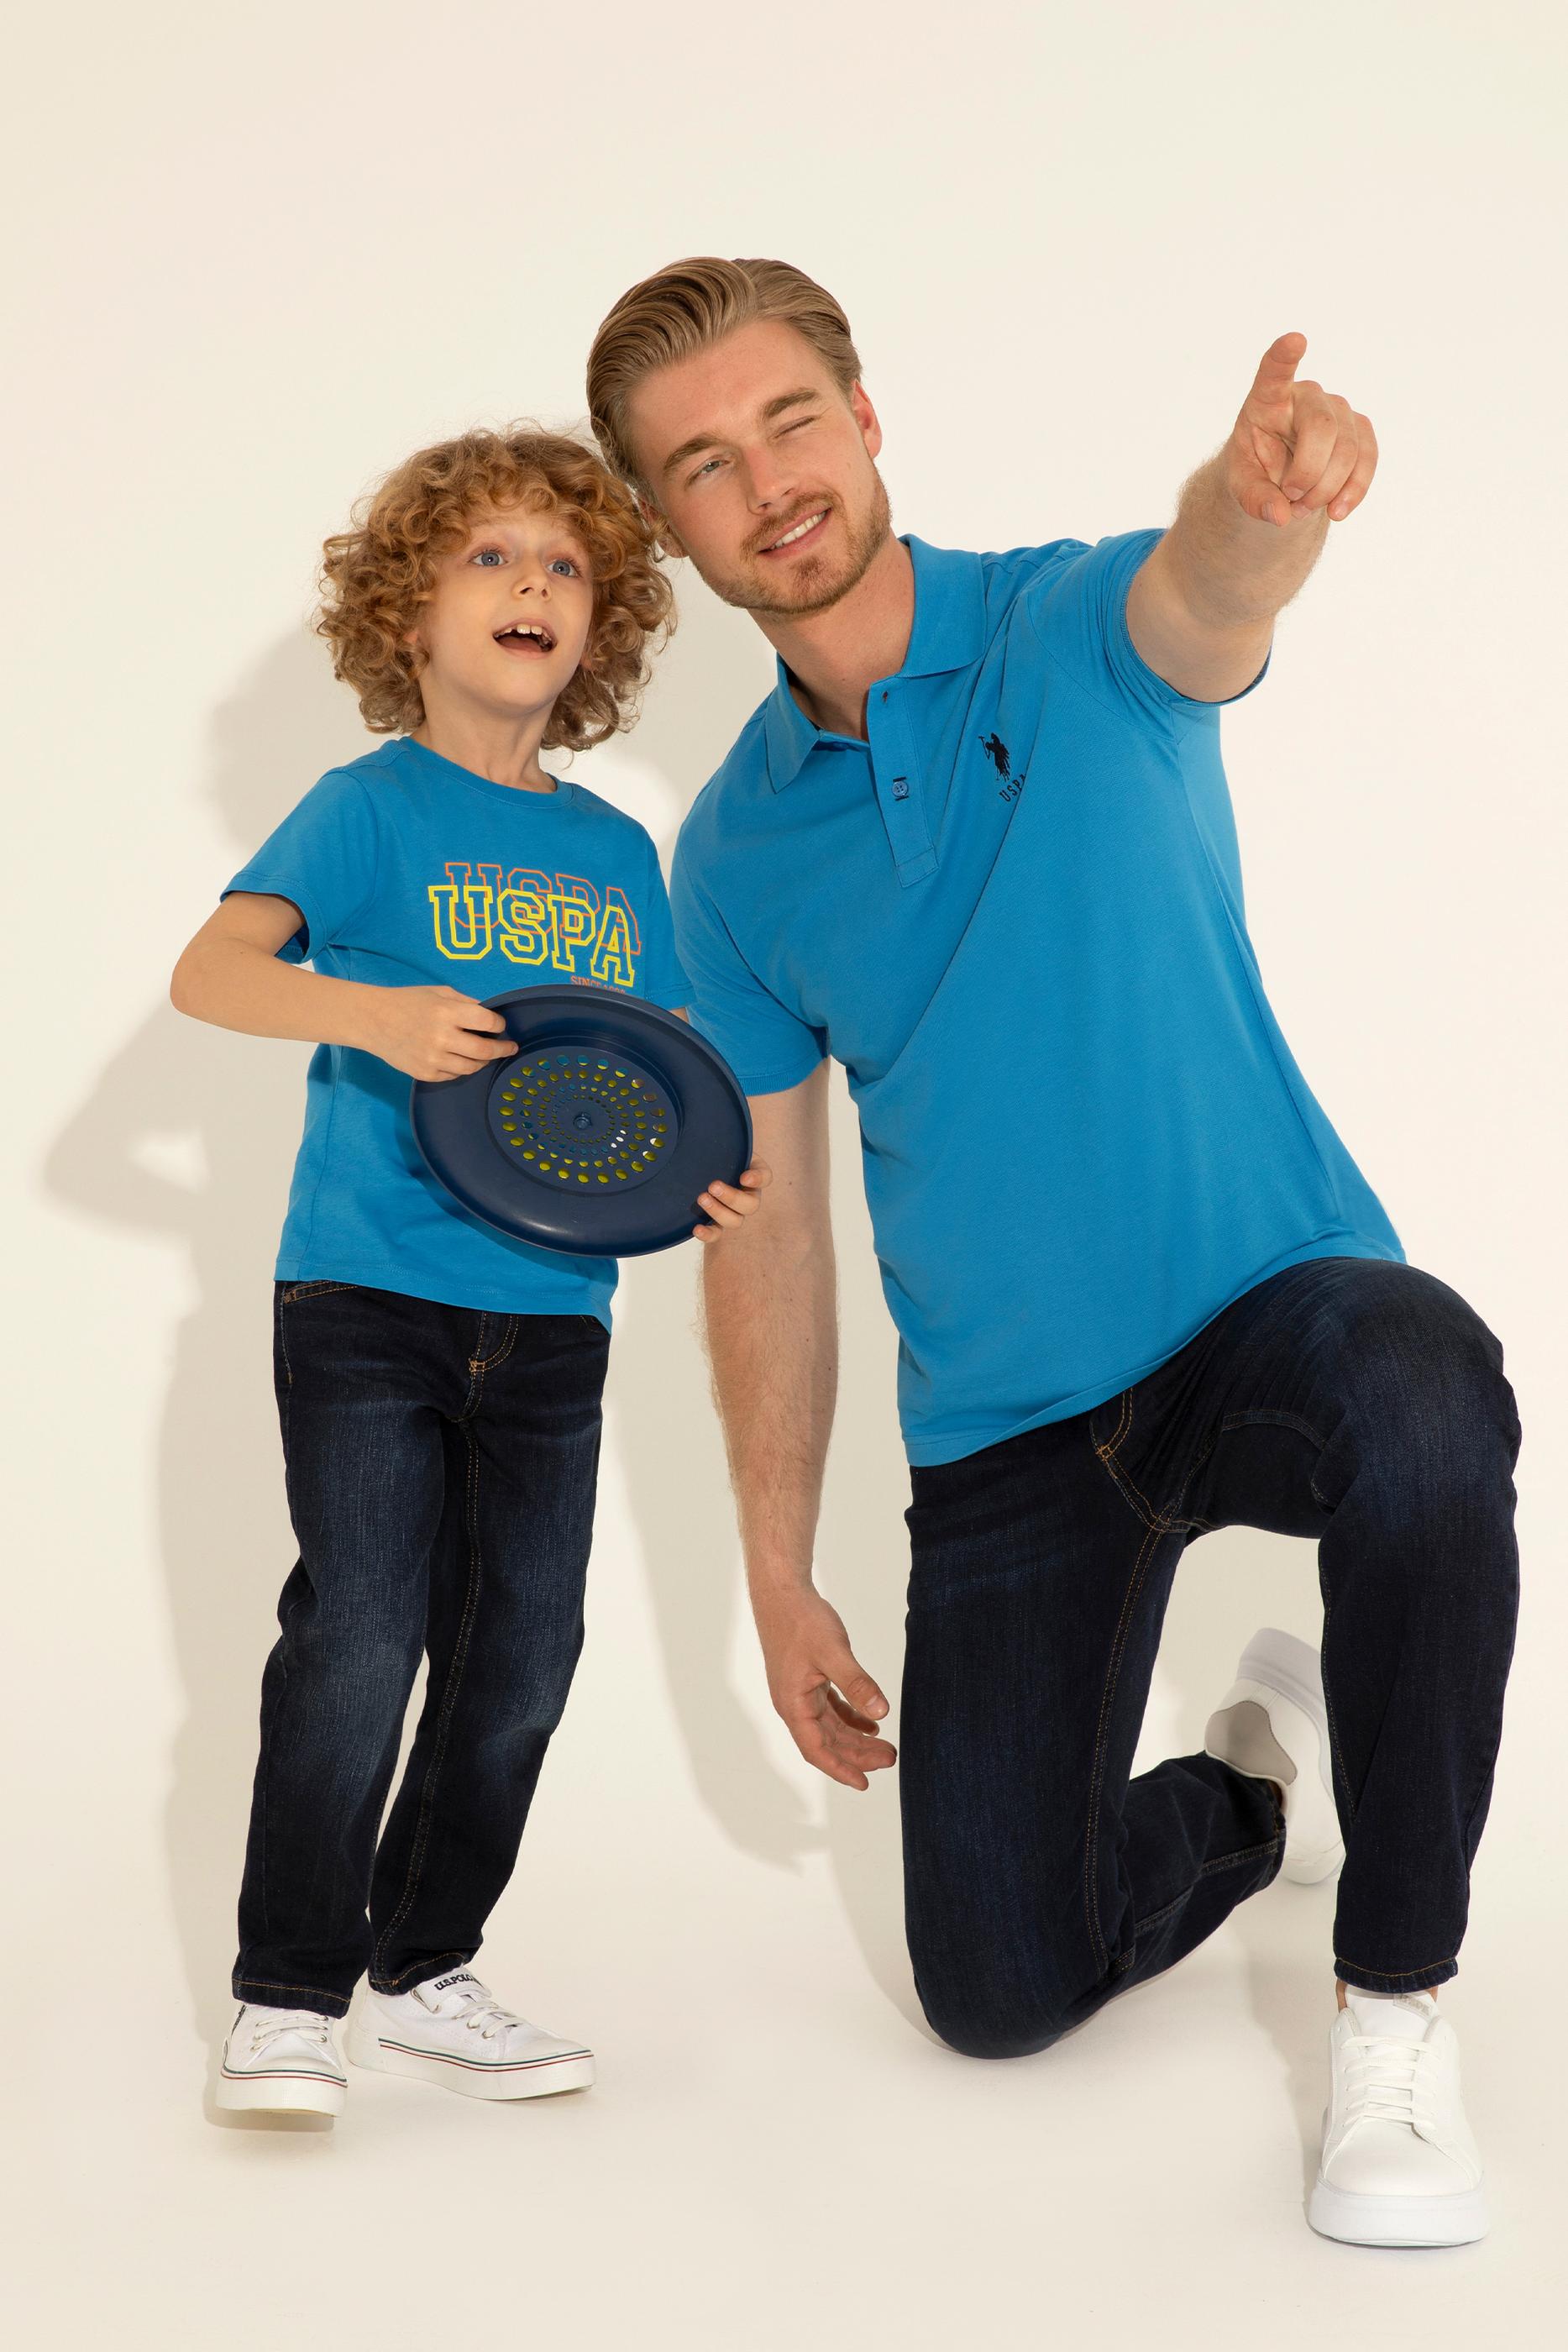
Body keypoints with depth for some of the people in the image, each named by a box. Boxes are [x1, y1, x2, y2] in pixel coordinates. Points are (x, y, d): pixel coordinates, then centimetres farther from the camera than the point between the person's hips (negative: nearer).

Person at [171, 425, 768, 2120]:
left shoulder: (618, 852, 13)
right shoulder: (374, 809, -2)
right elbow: (207, 972, -14)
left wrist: (703, 1178, -2)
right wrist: (372, 1013, -31)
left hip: (549, 1308, 5)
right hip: (366, 1289, -5)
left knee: (520, 1656, 7)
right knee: (360, 1636, -9)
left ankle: (422, 1972, 23)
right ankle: (287, 1996, 6)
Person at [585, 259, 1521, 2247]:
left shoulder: (1077, 634, -8)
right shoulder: (732, 855, 3)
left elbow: (1203, 598, -35)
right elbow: (772, 1227, 7)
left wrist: (1265, 498, -60)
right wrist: (777, 1580, 6)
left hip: (1268, 1313, -4)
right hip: (1003, 1434, 4)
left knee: (1417, 1391, -41)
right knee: (999, 1993, 3)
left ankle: (1394, 2010, -19)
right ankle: (1261, 1786, 37)